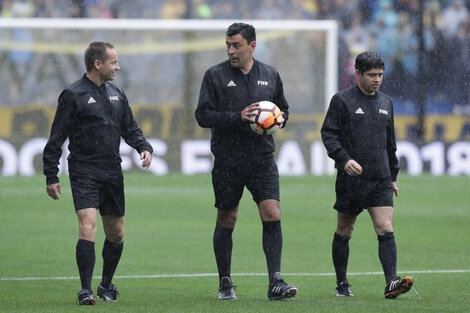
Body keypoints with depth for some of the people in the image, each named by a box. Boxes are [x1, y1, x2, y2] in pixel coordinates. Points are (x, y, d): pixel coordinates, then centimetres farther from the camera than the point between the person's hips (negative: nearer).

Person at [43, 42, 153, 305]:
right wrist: (51, 177, -7)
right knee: (88, 226, -19)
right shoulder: (73, 95, -5)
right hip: (84, 172, -6)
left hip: (113, 174, 6)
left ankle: (107, 284, 30)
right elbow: (56, 138, -4)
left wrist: (145, 148, 1)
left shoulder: (117, 95, 13)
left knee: (116, 234, 10)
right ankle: (86, 291, -16)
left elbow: (130, 129, 22)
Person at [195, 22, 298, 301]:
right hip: (227, 160, -1)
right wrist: (237, 117, -18)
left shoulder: (270, 75, 9)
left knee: (273, 215, -12)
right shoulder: (216, 76, 0)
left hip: (262, 158, 1)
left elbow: (283, 109, 21)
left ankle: (276, 282, -12)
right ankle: (225, 283, 19)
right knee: (227, 220, 6)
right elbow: (203, 115, -6)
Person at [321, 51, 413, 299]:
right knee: (344, 232, 8)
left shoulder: (385, 102, 15)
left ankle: (391, 283, -19)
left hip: (381, 179, 4)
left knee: (386, 230, -11)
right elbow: (328, 134, -7)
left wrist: (393, 176, 23)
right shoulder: (342, 100, -2)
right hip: (351, 178, -3)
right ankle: (341, 284, 20)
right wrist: (344, 159, -22)